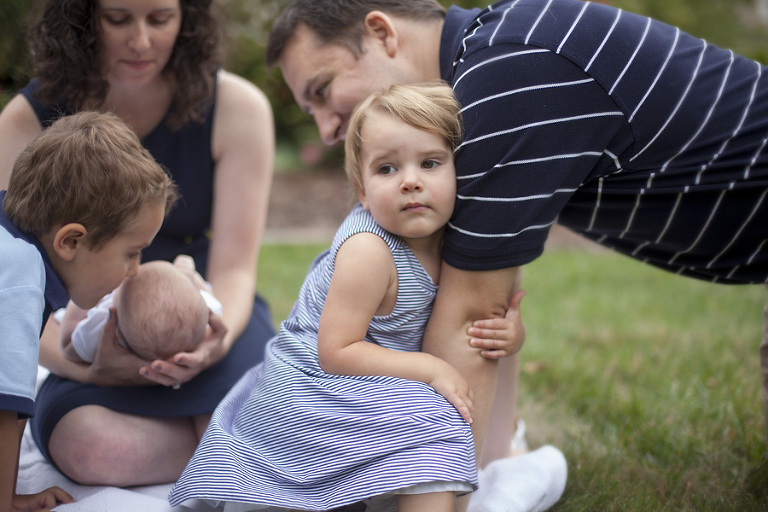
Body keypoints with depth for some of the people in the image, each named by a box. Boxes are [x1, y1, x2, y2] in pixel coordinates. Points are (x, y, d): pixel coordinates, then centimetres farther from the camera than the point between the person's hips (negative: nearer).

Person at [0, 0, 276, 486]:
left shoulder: (237, 108, -5)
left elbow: (234, 268, -6)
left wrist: (215, 341, -30)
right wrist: (88, 366, -31)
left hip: (214, 321, -1)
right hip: (101, 338, 2)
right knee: (91, 447, -33)